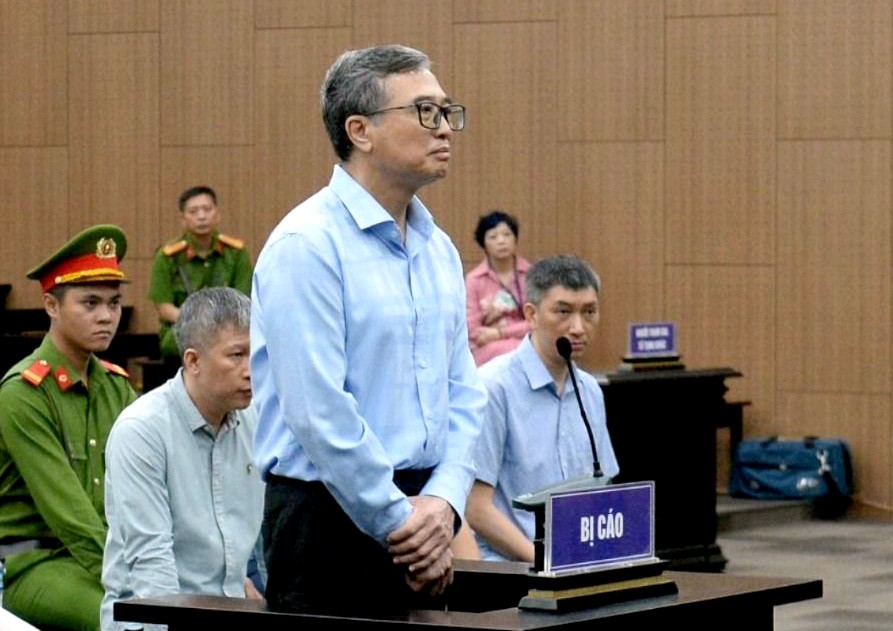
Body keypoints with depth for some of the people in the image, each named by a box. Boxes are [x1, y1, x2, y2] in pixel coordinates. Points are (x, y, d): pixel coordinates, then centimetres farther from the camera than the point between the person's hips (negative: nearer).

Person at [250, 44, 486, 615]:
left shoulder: (439, 249, 12)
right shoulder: (307, 245, -12)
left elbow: (463, 393, 13)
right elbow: (318, 413, -18)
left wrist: (444, 501, -4)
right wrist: (402, 524, -14)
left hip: (420, 515, 7)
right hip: (330, 519, -7)